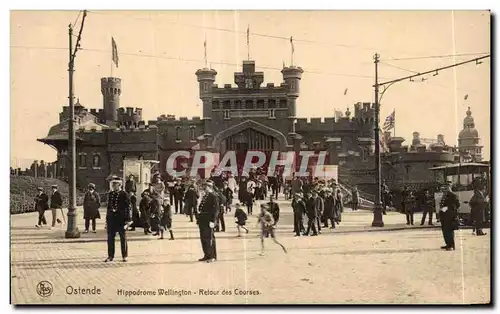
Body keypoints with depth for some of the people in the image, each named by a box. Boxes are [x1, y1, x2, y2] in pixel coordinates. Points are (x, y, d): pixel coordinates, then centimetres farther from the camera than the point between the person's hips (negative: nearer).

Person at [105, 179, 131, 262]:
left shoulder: (124, 195, -6)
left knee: (123, 238, 5)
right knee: (110, 238, 6)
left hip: (121, 219, -5)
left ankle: (124, 256, 13)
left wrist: (127, 220, -11)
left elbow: (128, 208, -6)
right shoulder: (110, 194, 10)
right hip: (111, 218, 5)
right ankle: (110, 256, 14)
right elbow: (108, 206, 15)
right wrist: (107, 219, 11)